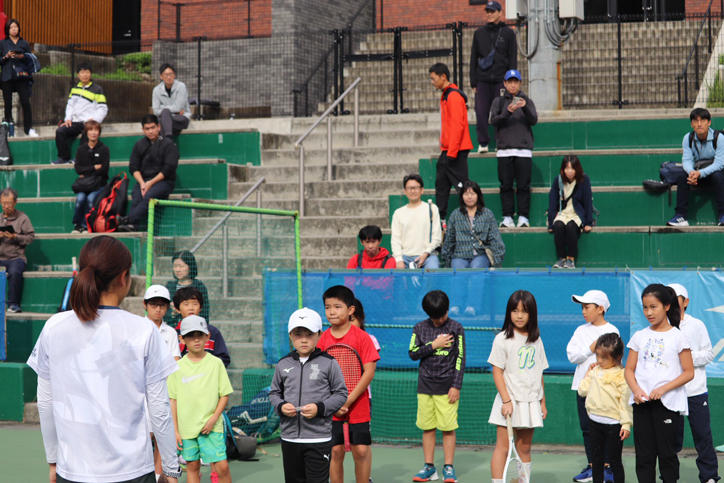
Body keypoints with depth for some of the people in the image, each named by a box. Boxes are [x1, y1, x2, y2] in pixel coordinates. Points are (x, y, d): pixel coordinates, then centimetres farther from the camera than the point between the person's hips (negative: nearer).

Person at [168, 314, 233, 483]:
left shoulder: (216, 363, -1)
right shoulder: (178, 367, 2)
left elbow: (225, 395, 2)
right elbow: (173, 400, 5)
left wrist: (214, 418, -10)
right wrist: (175, 431, 2)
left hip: (211, 427, -1)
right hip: (186, 426, 1)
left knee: (222, 466, -8)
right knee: (192, 466, 8)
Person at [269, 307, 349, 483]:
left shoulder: (328, 363, -3)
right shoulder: (283, 364, 7)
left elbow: (341, 394, -1)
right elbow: (274, 393, 16)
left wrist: (320, 408, -15)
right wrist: (281, 406, -5)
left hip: (319, 438, -4)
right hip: (290, 438, 4)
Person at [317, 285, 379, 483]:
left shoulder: (362, 337, -5)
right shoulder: (323, 340, 2)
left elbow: (369, 372, -9)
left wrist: (348, 400, -14)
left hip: (358, 406, -2)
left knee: (361, 450, -1)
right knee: (335, 451, 3)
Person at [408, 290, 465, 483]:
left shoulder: (456, 328, 1)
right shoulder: (420, 328, 7)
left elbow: (460, 359, -1)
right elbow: (412, 353, 3)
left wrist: (456, 386, -6)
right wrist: (433, 345, -9)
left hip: (447, 386, -2)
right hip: (425, 386, 2)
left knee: (448, 428, -3)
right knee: (427, 427, 4)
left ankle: (448, 468, 3)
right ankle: (429, 467, 12)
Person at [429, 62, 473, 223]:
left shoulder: (453, 96, -14)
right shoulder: (445, 96, 17)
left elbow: (458, 125, -20)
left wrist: (451, 152, -21)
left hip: (456, 150, -10)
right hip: (447, 150, 10)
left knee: (460, 184, -8)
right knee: (441, 184, 11)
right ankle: (440, 219, 16)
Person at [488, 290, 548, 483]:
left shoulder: (536, 340, 10)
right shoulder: (503, 339, -5)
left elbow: (539, 373, 15)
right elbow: (497, 372, -8)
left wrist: (542, 402, 13)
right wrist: (506, 400, -15)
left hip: (530, 401, 5)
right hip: (509, 401, -5)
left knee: (524, 448, 11)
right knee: (502, 447, -7)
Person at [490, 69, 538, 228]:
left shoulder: (527, 100, 12)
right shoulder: (499, 101, 12)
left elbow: (534, 120, -2)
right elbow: (493, 121, -2)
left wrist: (525, 107, -20)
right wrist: (507, 112, -20)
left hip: (524, 149, 0)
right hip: (504, 149, 0)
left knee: (523, 185, -4)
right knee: (506, 185, -1)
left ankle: (523, 217, -1)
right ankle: (507, 217, 2)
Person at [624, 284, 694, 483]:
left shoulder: (677, 337, 0)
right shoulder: (639, 336, 10)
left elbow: (689, 372, -3)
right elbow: (629, 370, 10)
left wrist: (663, 389, -15)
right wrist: (636, 390, -10)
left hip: (668, 402, -3)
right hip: (642, 402, 3)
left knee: (666, 453, 0)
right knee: (644, 454, 2)